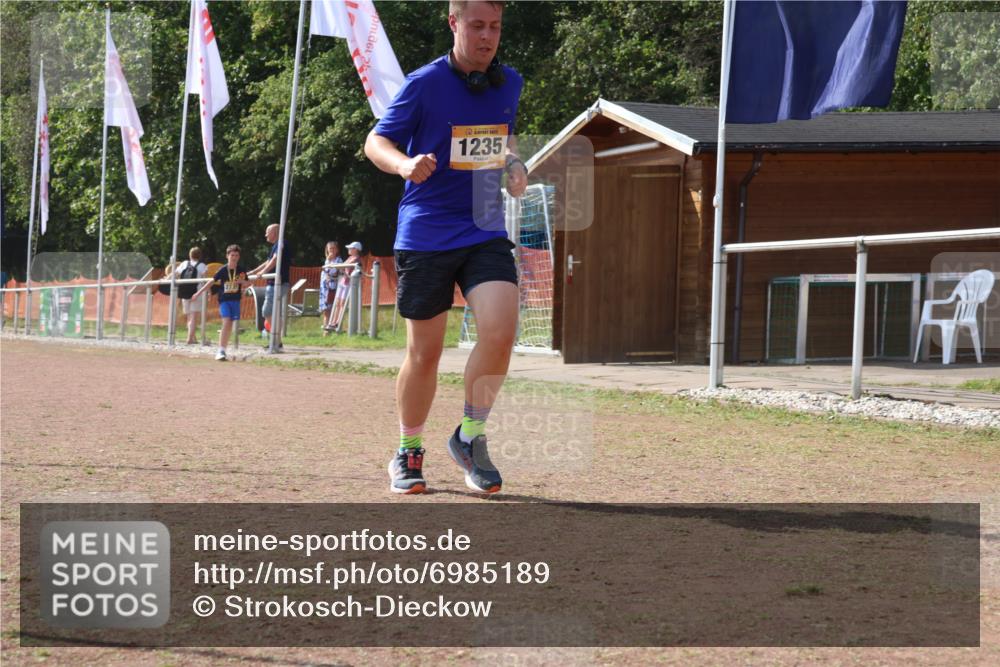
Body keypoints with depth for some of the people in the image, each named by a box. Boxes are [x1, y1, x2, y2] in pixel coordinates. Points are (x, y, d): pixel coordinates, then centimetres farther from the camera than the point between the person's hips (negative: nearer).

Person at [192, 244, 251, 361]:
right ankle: (221, 351, -18)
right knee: (227, 322, -17)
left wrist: (242, 282, -14)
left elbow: (248, 283, 10)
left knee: (230, 325, 3)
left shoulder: (241, 270, 1)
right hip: (224, 300, -3)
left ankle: (222, 349, 15)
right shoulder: (223, 270, -6)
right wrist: (199, 293, -2)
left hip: (235, 300, 3)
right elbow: (212, 282, -1)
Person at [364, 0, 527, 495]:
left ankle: (470, 437, 1)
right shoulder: (425, 84, -8)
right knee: (424, 353, 4)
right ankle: (408, 452, 25)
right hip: (425, 235, -3)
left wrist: (513, 165, 5)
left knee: (500, 331, -19)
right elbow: (375, 141, -3)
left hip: (485, 230, 3)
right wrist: (405, 164, -25)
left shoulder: (508, 83, 8)